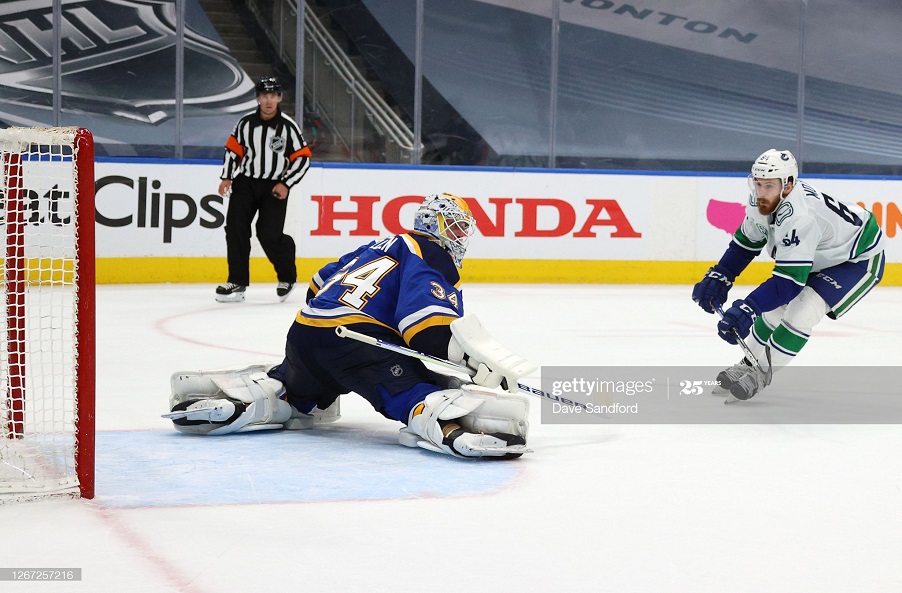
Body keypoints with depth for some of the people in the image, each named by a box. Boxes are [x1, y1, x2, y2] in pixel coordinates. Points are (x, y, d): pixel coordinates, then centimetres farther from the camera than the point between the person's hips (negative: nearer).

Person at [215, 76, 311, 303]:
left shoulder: (288, 126, -7)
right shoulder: (245, 124, 1)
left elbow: (303, 158, -4)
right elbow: (233, 150, 11)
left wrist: (286, 184, -10)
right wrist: (227, 177, 2)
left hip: (275, 188, -3)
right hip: (245, 182, 3)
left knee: (269, 234, -13)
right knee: (235, 227, -10)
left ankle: (287, 276, 12)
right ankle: (237, 282, -3)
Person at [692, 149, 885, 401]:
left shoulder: (799, 217, -41)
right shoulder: (763, 200, -15)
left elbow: (789, 280, -42)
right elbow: (746, 242, 4)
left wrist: (747, 308, -48)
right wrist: (719, 277, -4)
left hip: (859, 259, -9)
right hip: (819, 256, 9)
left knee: (801, 312, -23)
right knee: (775, 306, 8)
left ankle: (761, 373, -10)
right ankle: (750, 363, 27)